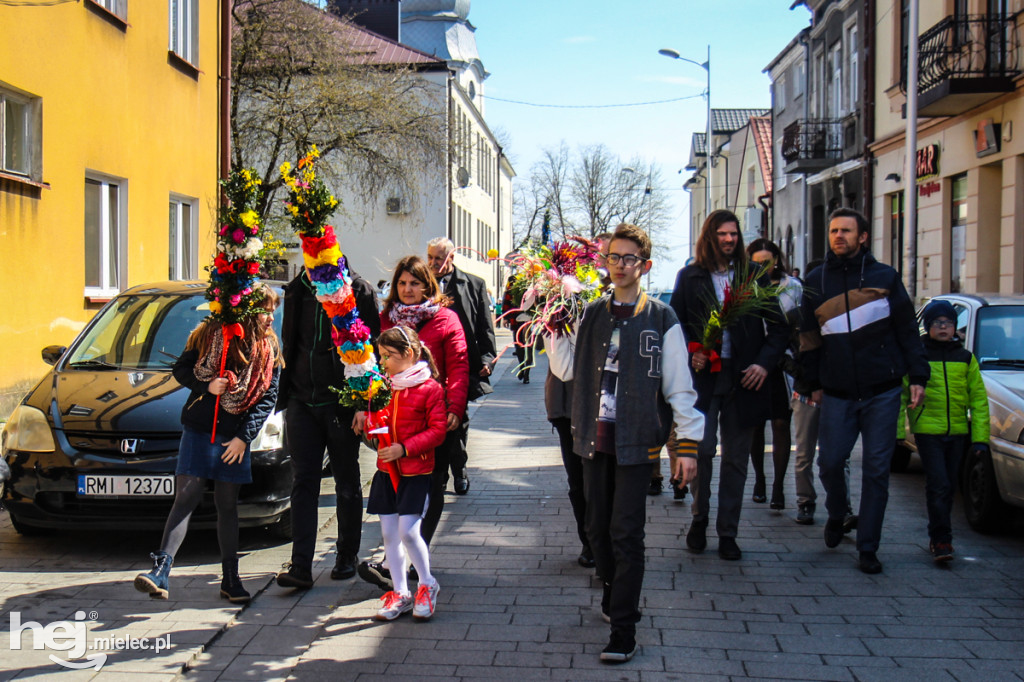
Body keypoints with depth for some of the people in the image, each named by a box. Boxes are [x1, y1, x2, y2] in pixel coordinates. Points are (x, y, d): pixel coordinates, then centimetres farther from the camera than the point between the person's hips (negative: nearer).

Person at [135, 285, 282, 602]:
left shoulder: (268, 349, 4)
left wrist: (244, 436, -8)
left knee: (228, 505, 7)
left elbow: (268, 397, 0)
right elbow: (180, 370, 4)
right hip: (198, 430, -2)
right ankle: (161, 571, -11)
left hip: (235, 438, 2)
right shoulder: (210, 333, 0)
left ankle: (230, 579, 14)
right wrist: (206, 385, -16)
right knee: (186, 497, -9)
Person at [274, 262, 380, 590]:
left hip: (341, 402, -3)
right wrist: (286, 391, 14)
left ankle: (347, 556, 24)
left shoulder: (359, 293, -7)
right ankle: (300, 566, -1)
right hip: (302, 401, 3)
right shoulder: (296, 292, 6)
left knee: (347, 483, 10)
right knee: (303, 482, 0)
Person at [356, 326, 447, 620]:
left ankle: (427, 585, 10)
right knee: (389, 532, 6)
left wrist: (405, 448, -19)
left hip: (416, 470, -6)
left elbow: (437, 430, -11)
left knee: (408, 530, -12)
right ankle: (400, 593, 18)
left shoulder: (430, 388, -9)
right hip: (386, 469, 6)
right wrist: (364, 418, 1)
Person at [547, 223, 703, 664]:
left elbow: (678, 387, -1)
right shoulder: (590, 315, 10)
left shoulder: (661, 320, -1)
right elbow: (566, 369, 8)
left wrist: (688, 444, -4)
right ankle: (614, 596, 36)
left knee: (626, 534, -6)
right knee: (598, 529, 13)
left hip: (636, 441, -4)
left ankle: (623, 632, 0)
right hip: (595, 438, 4)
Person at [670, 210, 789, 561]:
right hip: (703, 375, -1)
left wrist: (764, 362, -5)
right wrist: (691, 354, -9)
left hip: (743, 377, 1)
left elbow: (778, 325, 8)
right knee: (702, 449, -7)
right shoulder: (690, 276, 8)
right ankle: (699, 520, 15)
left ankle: (728, 533, 14)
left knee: (736, 459, 5)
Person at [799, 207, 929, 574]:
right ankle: (836, 516, 31)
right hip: (837, 393, 1)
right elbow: (809, 338, 13)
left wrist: (918, 376, -1)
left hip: (883, 391, -1)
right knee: (830, 462, 0)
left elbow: (908, 330, 5)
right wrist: (814, 383, 11)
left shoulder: (885, 277, 4)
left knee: (876, 469, 1)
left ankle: (868, 547, 9)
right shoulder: (816, 281, 8)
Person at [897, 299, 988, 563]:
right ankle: (941, 539, -5)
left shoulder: (965, 358, 9)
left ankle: (937, 537, 24)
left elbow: (979, 399, 10)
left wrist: (980, 437, 3)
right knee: (938, 485, -10)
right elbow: (900, 395, 1)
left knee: (949, 486, 11)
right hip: (927, 431, -4)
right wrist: (896, 431, -5)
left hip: (958, 432, 4)